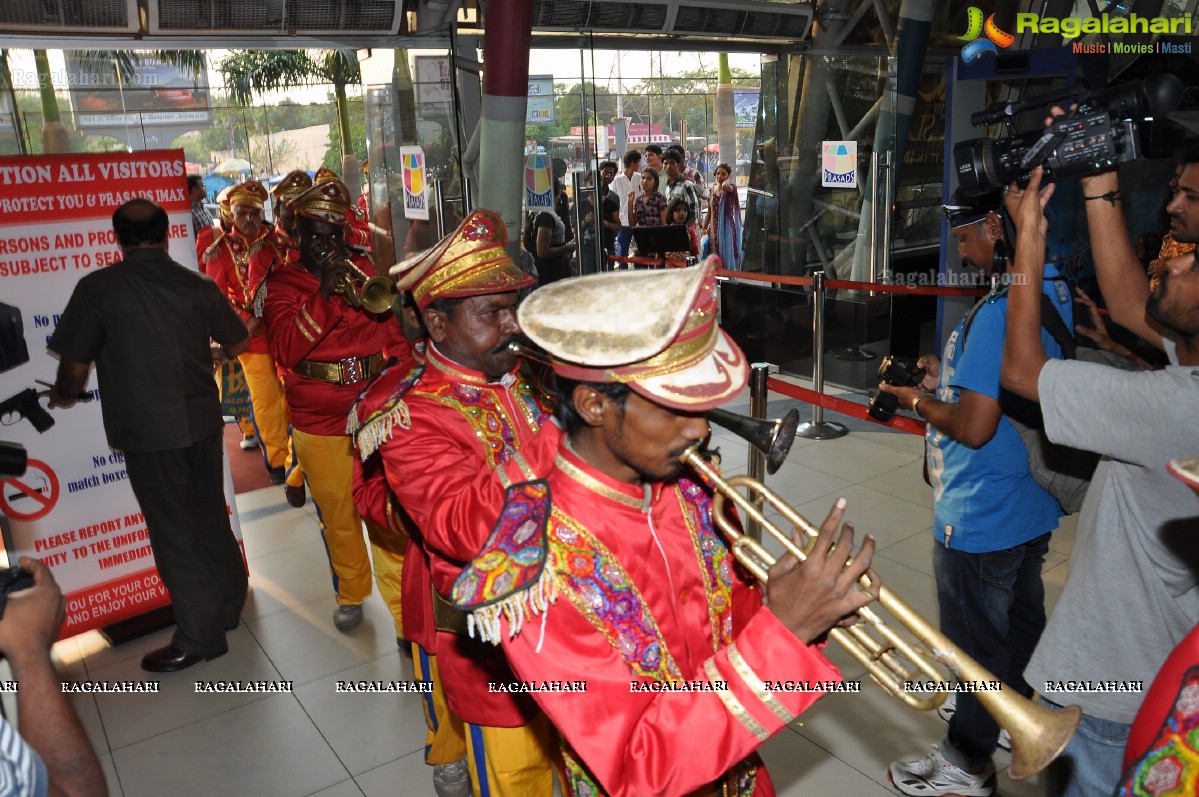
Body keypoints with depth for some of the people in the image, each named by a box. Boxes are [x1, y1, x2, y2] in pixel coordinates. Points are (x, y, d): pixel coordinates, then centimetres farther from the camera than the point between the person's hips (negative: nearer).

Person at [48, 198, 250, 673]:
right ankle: (230, 602, 35)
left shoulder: (97, 288, -10)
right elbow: (239, 344, 13)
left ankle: (200, 636, 16)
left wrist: (62, 396, 16)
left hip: (148, 431, -4)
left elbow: (75, 369, -7)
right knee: (210, 517, 19)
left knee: (174, 531, 6)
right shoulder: (199, 286, 1)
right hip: (203, 421, 5)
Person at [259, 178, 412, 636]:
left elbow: (392, 331, 9)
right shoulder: (282, 283, 1)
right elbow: (285, 349, -15)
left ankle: (403, 610, 11)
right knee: (337, 518, 13)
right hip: (318, 426, -1)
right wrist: (324, 293, -20)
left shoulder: (362, 272, 9)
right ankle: (350, 594, 37)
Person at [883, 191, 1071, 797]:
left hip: (979, 519, -9)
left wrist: (915, 400, -12)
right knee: (1022, 618, 27)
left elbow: (973, 427, -28)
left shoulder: (998, 311, -28)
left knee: (977, 639, 9)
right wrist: (946, 368, 9)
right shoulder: (1053, 294, 2)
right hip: (1031, 504, 9)